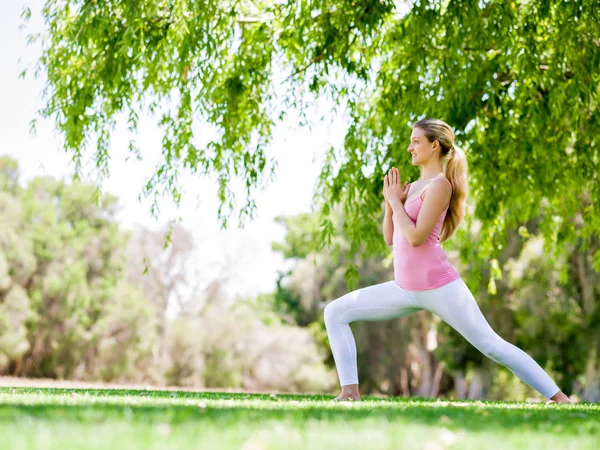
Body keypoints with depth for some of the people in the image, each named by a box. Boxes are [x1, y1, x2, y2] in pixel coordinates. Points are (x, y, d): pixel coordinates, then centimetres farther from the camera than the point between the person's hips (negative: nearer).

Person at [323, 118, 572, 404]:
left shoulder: (439, 184, -9)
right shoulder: (413, 187, 15)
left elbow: (416, 237, -19)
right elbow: (390, 238, 16)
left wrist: (395, 201, -8)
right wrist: (390, 201, 2)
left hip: (438, 287, -8)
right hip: (405, 289, 8)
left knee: (491, 345, -6)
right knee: (335, 312, 1)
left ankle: (558, 397, 2)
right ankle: (350, 391, -4)